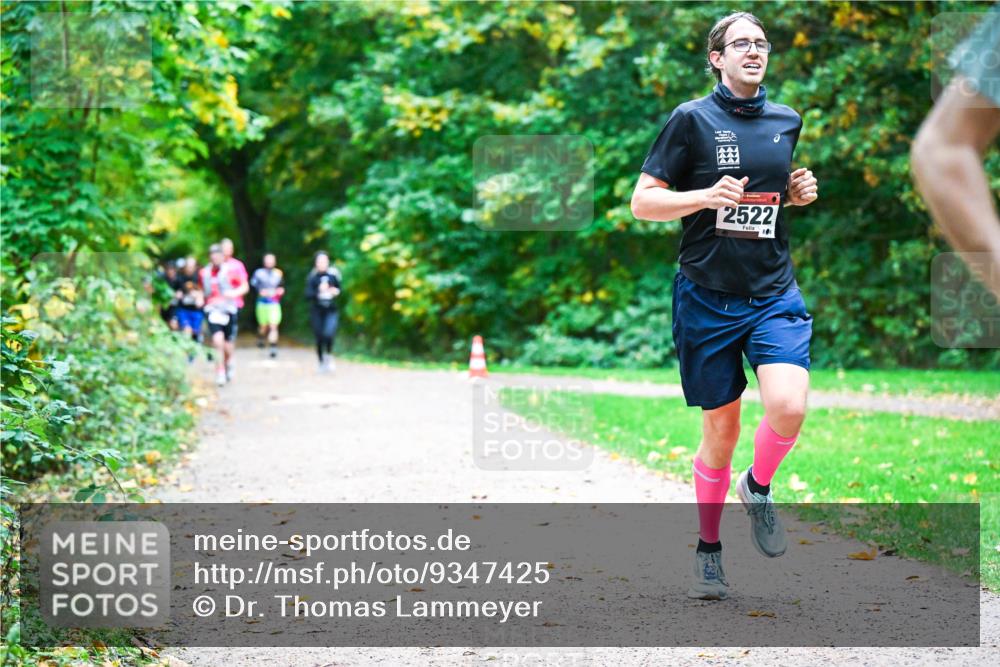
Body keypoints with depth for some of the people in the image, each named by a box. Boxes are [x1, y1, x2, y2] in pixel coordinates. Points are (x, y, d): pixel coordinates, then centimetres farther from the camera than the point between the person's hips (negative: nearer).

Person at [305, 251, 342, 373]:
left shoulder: (333, 275, 3)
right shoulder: (312, 278, -3)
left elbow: (338, 289, 18)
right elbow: (308, 294, -12)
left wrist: (336, 291, -4)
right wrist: (319, 291, -28)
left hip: (331, 311, 0)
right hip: (316, 311, 0)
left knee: (328, 333, -23)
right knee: (319, 338, 5)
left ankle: (329, 354, 5)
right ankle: (322, 363, 24)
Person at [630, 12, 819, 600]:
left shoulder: (787, 120, 9)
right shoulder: (692, 119, -4)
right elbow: (643, 202, -5)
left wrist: (799, 193, 5)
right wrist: (708, 195, -19)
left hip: (775, 294, 3)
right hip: (707, 298, -3)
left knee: (789, 406, -21)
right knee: (721, 429, 5)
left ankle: (758, 487, 11)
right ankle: (709, 549, 25)